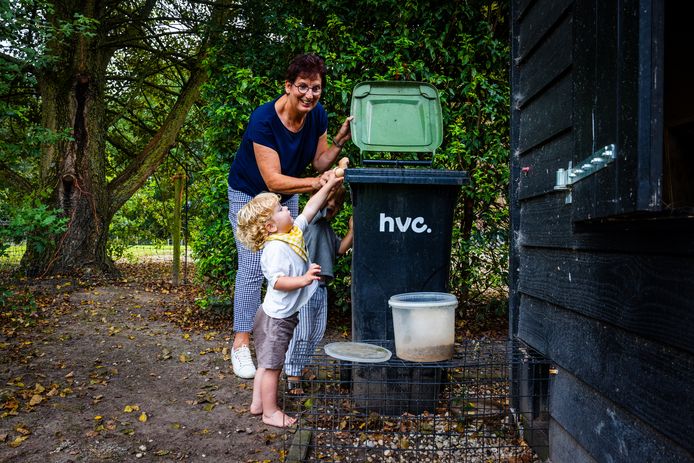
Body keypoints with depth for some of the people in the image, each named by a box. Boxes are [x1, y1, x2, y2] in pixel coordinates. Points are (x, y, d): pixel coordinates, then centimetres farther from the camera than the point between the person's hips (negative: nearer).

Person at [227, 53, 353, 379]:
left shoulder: (318, 115, -13)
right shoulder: (264, 120, -32)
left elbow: (319, 162, -6)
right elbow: (273, 180, -35)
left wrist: (339, 142, -22)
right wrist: (317, 183, -43)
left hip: (287, 196, 6)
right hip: (249, 195, -6)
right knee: (251, 269, -8)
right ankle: (241, 344, 4)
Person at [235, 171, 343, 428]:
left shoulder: (294, 232, 4)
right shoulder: (276, 248, -23)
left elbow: (310, 208, 12)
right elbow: (277, 280, -28)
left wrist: (329, 185, 13)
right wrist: (303, 279, -33)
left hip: (284, 316, 9)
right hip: (276, 318, -9)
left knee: (268, 363, 19)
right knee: (272, 365, 3)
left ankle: (258, 403, 32)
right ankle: (270, 411, 15)